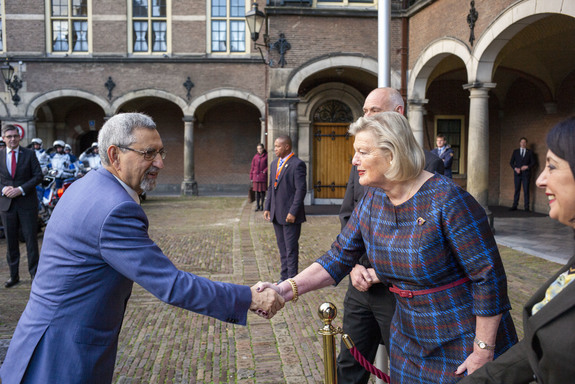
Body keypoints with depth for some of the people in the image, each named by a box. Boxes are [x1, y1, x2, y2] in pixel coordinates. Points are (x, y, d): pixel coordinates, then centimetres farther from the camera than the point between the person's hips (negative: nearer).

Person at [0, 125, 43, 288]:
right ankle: (14, 275, 19)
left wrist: (21, 189, -14)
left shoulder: (29, 154, 0)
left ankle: (34, 273, 11)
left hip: (27, 202, -2)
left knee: (31, 238, 1)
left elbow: (38, 175, -3)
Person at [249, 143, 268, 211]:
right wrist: (251, 177, 9)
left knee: (262, 191, 3)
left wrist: (265, 171, -13)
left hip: (263, 177, -3)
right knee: (257, 191, 5)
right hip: (256, 177, 3)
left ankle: (262, 205, 14)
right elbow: (252, 167, 10)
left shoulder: (266, 156, -2)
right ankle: (257, 206, 11)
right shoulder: (255, 156, 8)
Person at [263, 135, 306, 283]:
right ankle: (284, 276, 25)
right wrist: (267, 208, 10)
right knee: (282, 247, 15)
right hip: (276, 214, 8)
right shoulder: (274, 163, 13)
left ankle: (292, 278, 9)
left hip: (290, 215, -8)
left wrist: (293, 212, -19)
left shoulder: (297, 164, -12)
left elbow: (301, 189, -16)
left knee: (291, 248, 0)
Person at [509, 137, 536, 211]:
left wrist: (527, 167, -10)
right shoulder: (515, 151, 11)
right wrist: (515, 168, -7)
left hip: (526, 174, -1)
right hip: (517, 174, 1)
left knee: (526, 190, -4)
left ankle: (526, 207, -1)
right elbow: (511, 162, 9)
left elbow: (533, 162, 7)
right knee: (517, 190, 3)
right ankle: (514, 206, 7)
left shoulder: (529, 152, 9)